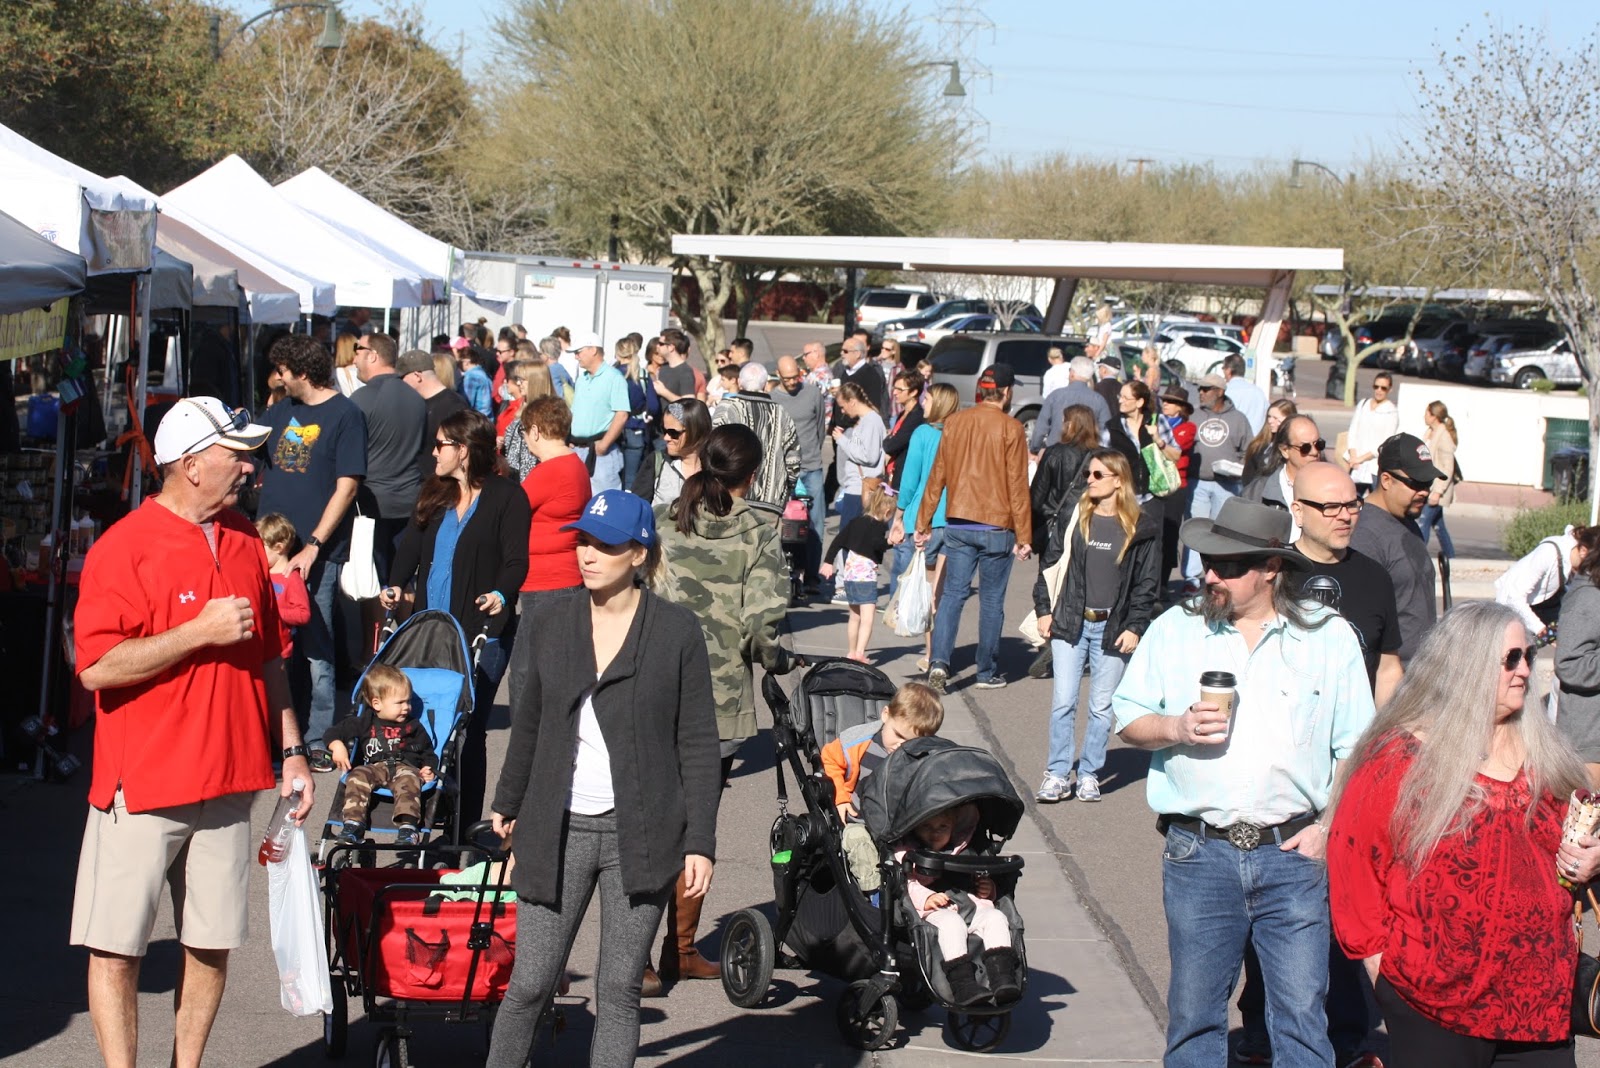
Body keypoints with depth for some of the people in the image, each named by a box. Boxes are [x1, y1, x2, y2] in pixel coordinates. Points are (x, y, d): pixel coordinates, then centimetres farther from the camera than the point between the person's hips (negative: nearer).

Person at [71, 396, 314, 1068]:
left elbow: (269, 657, 20)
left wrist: (290, 749, 17)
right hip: (143, 783, -5)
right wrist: (201, 632, -18)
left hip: (229, 780, 6)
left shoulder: (245, 543, 11)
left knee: (212, 942, 8)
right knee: (117, 946, -3)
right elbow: (97, 666, -17)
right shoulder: (125, 548, -10)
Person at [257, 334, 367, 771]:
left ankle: (318, 742, 4)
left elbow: (347, 486, -11)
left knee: (313, 649, -2)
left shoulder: (345, 415, -6)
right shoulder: (282, 411, 15)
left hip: (316, 553, -7)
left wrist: (314, 546, -16)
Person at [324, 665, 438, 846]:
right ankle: (353, 824, -43)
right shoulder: (365, 723, 16)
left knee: (408, 779, -36)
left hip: (406, 767, -1)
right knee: (357, 776, -31)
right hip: (374, 768, 1)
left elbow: (429, 753, 24)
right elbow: (333, 732, 11)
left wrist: (429, 769, 1)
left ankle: (407, 827, -54)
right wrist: (337, 745, -13)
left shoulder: (413, 727, 21)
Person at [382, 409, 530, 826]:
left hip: (480, 634, -6)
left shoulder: (506, 498, -4)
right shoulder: (436, 495, 15)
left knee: (467, 729, -5)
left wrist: (501, 594, -29)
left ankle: (464, 828, 1)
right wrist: (395, 585, -7)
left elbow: (516, 561, -10)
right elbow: (410, 545, 12)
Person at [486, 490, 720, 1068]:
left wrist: (700, 842, -7)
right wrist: (508, 802, 22)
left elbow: (698, 742, -3)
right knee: (529, 984, 2)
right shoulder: (560, 615, 4)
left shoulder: (676, 630, -5)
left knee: (618, 991, 4)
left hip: (640, 834, -2)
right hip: (557, 827, 2)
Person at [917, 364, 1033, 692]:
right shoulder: (1010, 428, -8)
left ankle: (939, 661, -11)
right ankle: (987, 672, 13)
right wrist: (1023, 535, -4)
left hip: (958, 524, 3)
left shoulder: (954, 422, 4)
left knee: (952, 594, 6)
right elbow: (1017, 485, -8)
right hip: (996, 526, -3)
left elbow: (937, 476, 7)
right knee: (992, 600, 7)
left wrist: (924, 522, 14)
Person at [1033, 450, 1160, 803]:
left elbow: (1147, 582, 1)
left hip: (1113, 628, -1)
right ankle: (1058, 775, 5)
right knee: (1063, 702, -2)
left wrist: (1135, 627, -5)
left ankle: (1089, 775, 16)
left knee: (1102, 707, 5)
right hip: (1070, 623, 1)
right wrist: (1044, 610, 3)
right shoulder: (1072, 515, 3)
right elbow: (1049, 562, 9)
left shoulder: (1142, 528, -2)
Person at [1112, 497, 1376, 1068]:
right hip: (1200, 854, 1)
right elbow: (1127, 719, 11)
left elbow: (1356, 749, 6)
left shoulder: (1329, 637, 4)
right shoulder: (1174, 630, 8)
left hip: (1293, 851, -1)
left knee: (1302, 1014, -3)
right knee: (1194, 1013, 7)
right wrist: (1176, 727, -9)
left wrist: (1331, 824, -5)